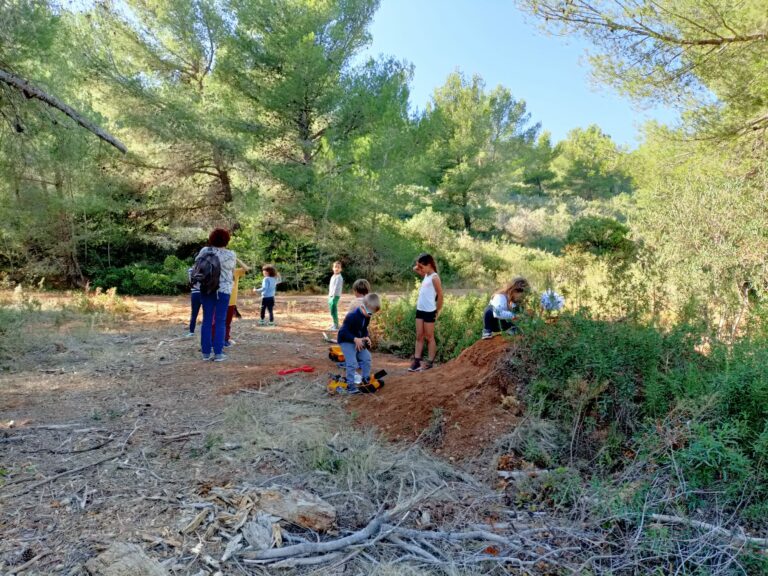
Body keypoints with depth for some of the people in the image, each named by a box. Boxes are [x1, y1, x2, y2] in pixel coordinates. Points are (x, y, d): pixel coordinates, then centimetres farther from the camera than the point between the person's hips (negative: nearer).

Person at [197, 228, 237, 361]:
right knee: (220, 322, 2)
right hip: (223, 290, -3)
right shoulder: (230, 255, -7)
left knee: (207, 320, 8)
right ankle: (218, 353, 1)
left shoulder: (205, 251, -1)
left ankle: (206, 352, 10)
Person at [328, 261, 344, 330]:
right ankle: (334, 324, 25)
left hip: (335, 296, -9)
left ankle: (336, 326, -3)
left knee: (333, 311, -9)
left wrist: (333, 296, -22)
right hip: (331, 296, 9)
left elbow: (337, 287, -19)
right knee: (332, 311, 14)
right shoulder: (333, 276, 16)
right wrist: (329, 295, 17)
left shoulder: (339, 277, -13)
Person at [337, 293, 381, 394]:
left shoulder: (367, 316, -4)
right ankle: (351, 385, -7)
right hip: (346, 341, -8)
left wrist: (366, 337, -7)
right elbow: (343, 332, -27)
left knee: (366, 358, 11)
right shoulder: (352, 316, -30)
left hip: (358, 341, 8)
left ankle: (366, 379, 27)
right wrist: (355, 339, -33)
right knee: (352, 363, -15)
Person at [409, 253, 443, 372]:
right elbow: (415, 269, 28)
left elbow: (440, 295, -13)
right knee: (419, 337, 8)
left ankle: (430, 362, 11)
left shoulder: (434, 277, -13)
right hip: (420, 310, 8)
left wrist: (438, 311, -8)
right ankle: (416, 361, 11)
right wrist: (418, 266, 8)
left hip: (429, 311, -8)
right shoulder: (426, 276, 10)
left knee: (429, 337, 2)